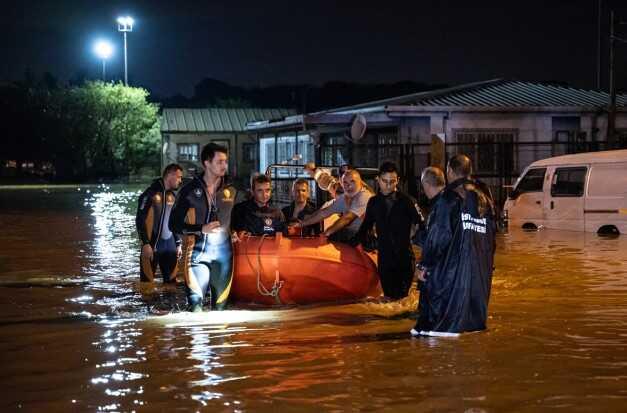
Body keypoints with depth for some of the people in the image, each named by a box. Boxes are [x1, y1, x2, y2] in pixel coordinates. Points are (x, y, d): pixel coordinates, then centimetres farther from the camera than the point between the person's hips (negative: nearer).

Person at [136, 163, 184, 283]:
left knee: (171, 281, 6)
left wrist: (178, 244, 17)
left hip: (169, 245, 7)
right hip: (152, 245, -7)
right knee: (147, 281, -3)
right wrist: (146, 243, -17)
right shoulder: (150, 194, -9)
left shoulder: (172, 196, 13)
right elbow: (140, 220, -12)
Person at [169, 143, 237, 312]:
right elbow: (174, 224, -1)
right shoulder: (190, 190, -1)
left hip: (223, 252, 2)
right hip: (197, 252, -2)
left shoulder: (232, 190, 5)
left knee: (220, 304, 8)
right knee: (195, 303, -9)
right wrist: (201, 229, -13)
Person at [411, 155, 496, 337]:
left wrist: (424, 265, -10)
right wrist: (486, 267, 20)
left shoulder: (447, 198, -11)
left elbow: (436, 236, -14)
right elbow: (490, 235, 13)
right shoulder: (484, 200, 10)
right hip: (479, 269, 6)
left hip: (451, 266, -6)